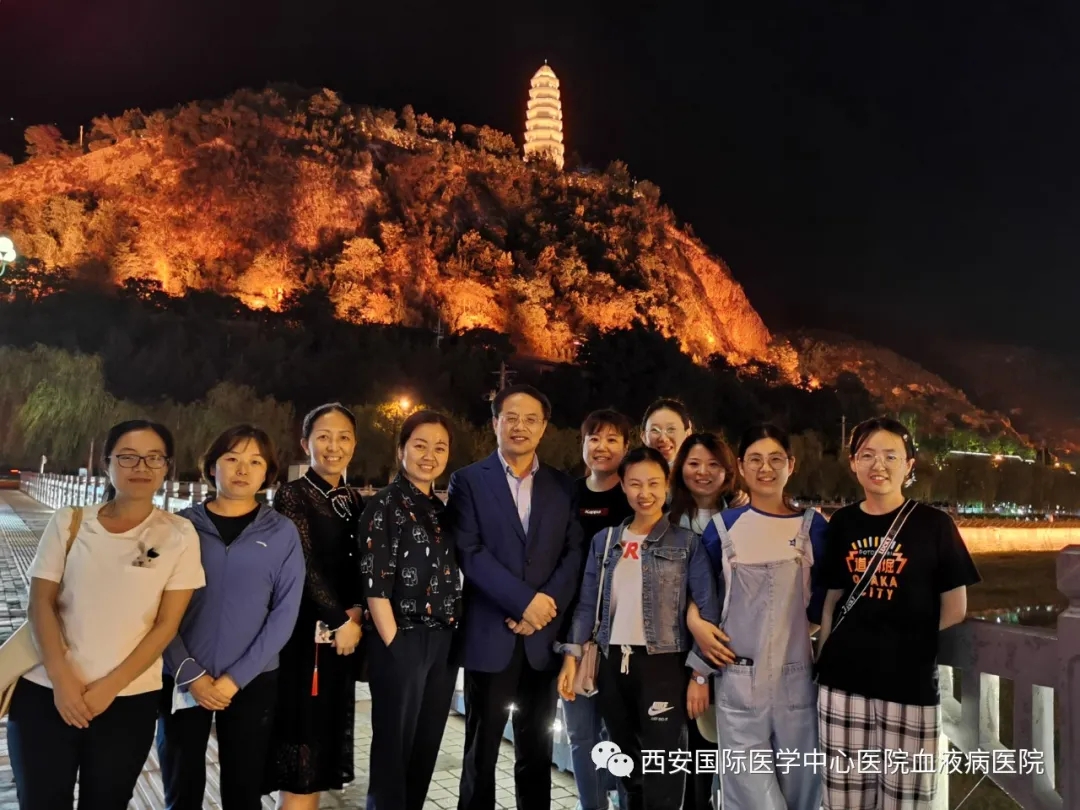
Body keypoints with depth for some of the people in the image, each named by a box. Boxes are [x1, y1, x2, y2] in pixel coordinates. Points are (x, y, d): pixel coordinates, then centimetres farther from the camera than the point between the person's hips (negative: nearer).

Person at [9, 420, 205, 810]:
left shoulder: (179, 534, -4)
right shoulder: (68, 523, 0)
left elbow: (167, 624, -5)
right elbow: (41, 603, -1)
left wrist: (111, 686, -11)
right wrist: (61, 679, -12)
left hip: (129, 701, -1)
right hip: (46, 693, 1)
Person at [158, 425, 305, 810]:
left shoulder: (282, 531, -1)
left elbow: (284, 613, -4)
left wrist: (235, 678, -10)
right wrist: (190, 674, -11)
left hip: (252, 683, 0)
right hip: (182, 681, 0)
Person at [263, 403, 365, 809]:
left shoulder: (356, 503, 11)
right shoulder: (292, 495, -8)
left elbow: (361, 568, 11)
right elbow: (305, 565, -13)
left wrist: (356, 611, -6)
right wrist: (341, 620, -11)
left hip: (342, 635, 6)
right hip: (302, 632, -6)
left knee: (324, 739, 11)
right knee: (301, 739, -1)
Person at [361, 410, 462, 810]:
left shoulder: (441, 508, 12)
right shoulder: (385, 504, -8)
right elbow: (374, 583, -13)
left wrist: (455, 636, 8)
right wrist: (393, 644, -16)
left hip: (444, 642, 7)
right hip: (402, 640, -6)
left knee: (426, 745, 15)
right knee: (394, 744, 5)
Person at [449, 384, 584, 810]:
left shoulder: (563, 485, 9)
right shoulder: (468, 480, 0)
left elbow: (574, 554, 3)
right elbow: (469, 552, -10)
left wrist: (546, 606, -11)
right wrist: (524, 600, -16)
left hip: (543, 637, 3)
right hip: (490, 635, -2)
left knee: (537, 753, 12)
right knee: (482, 751, 8)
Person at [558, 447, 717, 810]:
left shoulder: (687, 542, -3)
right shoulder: (604, 540, 7)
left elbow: (707, 609, -5)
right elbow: (587, 603, 9)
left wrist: (700, 673, -9)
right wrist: (572, 656, 1)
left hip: (664, 664, -4)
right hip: (614, 664, 4)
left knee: (662, 770, -3)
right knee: (629, 765, 17)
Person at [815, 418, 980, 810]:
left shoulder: (934, 524, -4)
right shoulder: (842, 523, 5)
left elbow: (955, 609, -1)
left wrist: (908, 641, 2)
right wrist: (822, 660, 4)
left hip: (910, 682, -3)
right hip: (844, 680, 3)